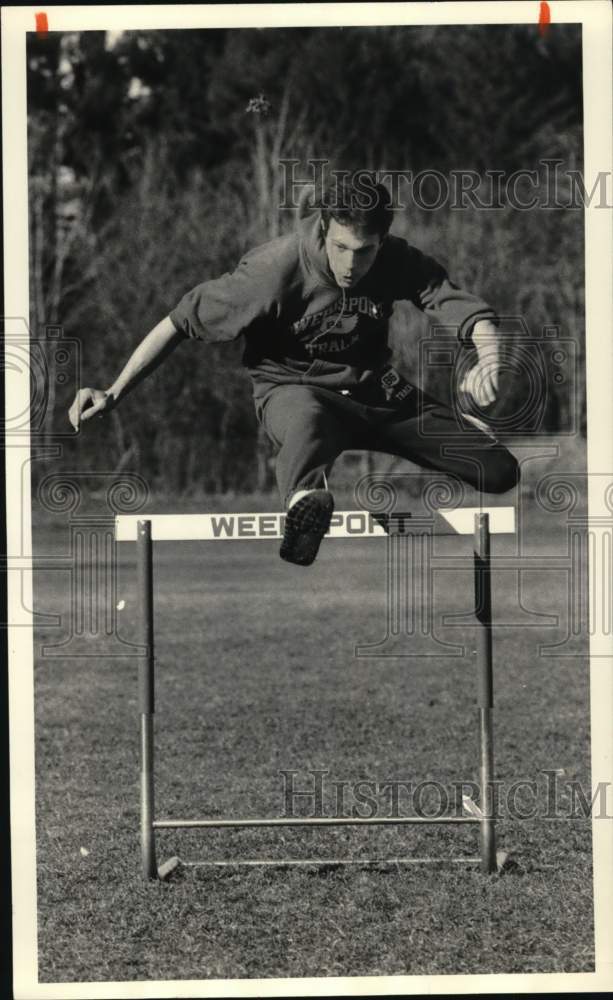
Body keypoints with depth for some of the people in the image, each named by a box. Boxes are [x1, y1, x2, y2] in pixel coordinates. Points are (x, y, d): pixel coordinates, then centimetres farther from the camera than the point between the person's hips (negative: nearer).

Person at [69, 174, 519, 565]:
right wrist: (113, 394, -23)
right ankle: (304, 499, -77)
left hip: (376, 390, 4)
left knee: (500, 472, -5)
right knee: (309, 416, -44)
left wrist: (489, 359, -42)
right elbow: (181, 322, -18)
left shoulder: (399, 262, -11)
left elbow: (468, 308, -17)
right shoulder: (276, 268, -21)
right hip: (294, 387, -4)